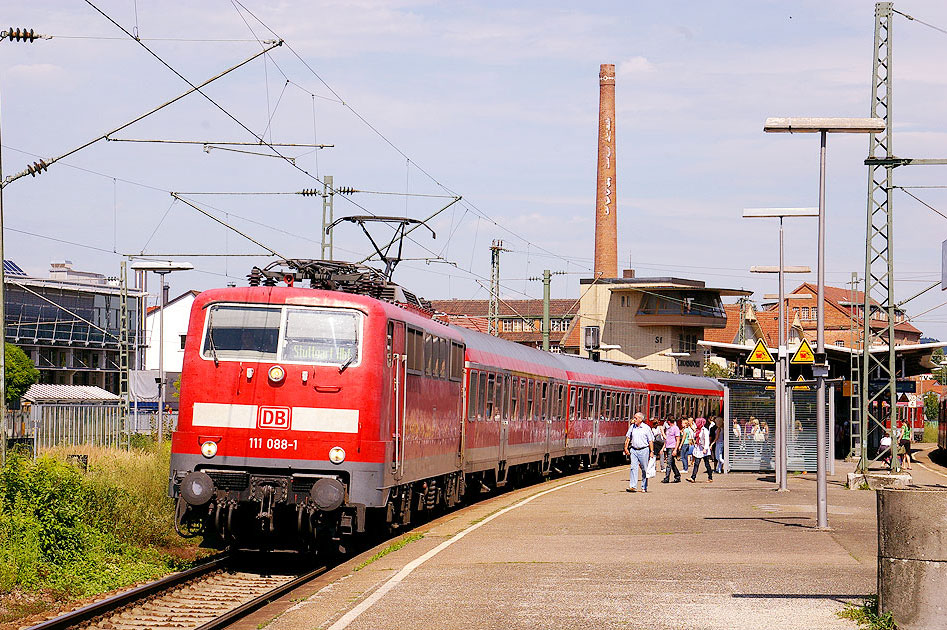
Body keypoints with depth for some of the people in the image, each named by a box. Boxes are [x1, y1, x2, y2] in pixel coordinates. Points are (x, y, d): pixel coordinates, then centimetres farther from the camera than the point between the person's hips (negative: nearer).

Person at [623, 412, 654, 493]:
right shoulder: (632, 427, 8)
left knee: (644, 470, 4)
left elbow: (651, 441, -3)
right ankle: (633, 486, -10)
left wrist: (651, 451, -7)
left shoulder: (646, 428, -4)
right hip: (634, 450, 3)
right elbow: (628, 437, 17)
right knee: (633, 468, -7)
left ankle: (644, 487, 12)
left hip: (643, 450, -3)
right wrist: (626, 448, 9)